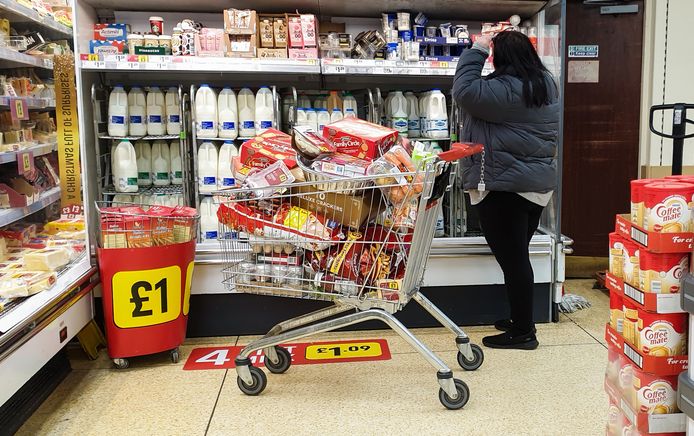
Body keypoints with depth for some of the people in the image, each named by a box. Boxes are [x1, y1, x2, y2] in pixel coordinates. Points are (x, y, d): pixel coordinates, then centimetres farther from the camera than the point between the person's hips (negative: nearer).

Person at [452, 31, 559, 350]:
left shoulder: (506, 90, -19)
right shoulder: (546, 85, 10)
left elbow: (465, 91, -21)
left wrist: (477, 50, -10)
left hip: (504, 187, -9)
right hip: (538, 184, 9)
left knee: (512, 258, -1)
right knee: (518, 256, 18)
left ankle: (523, 332, 8)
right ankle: (522, 322, 29)